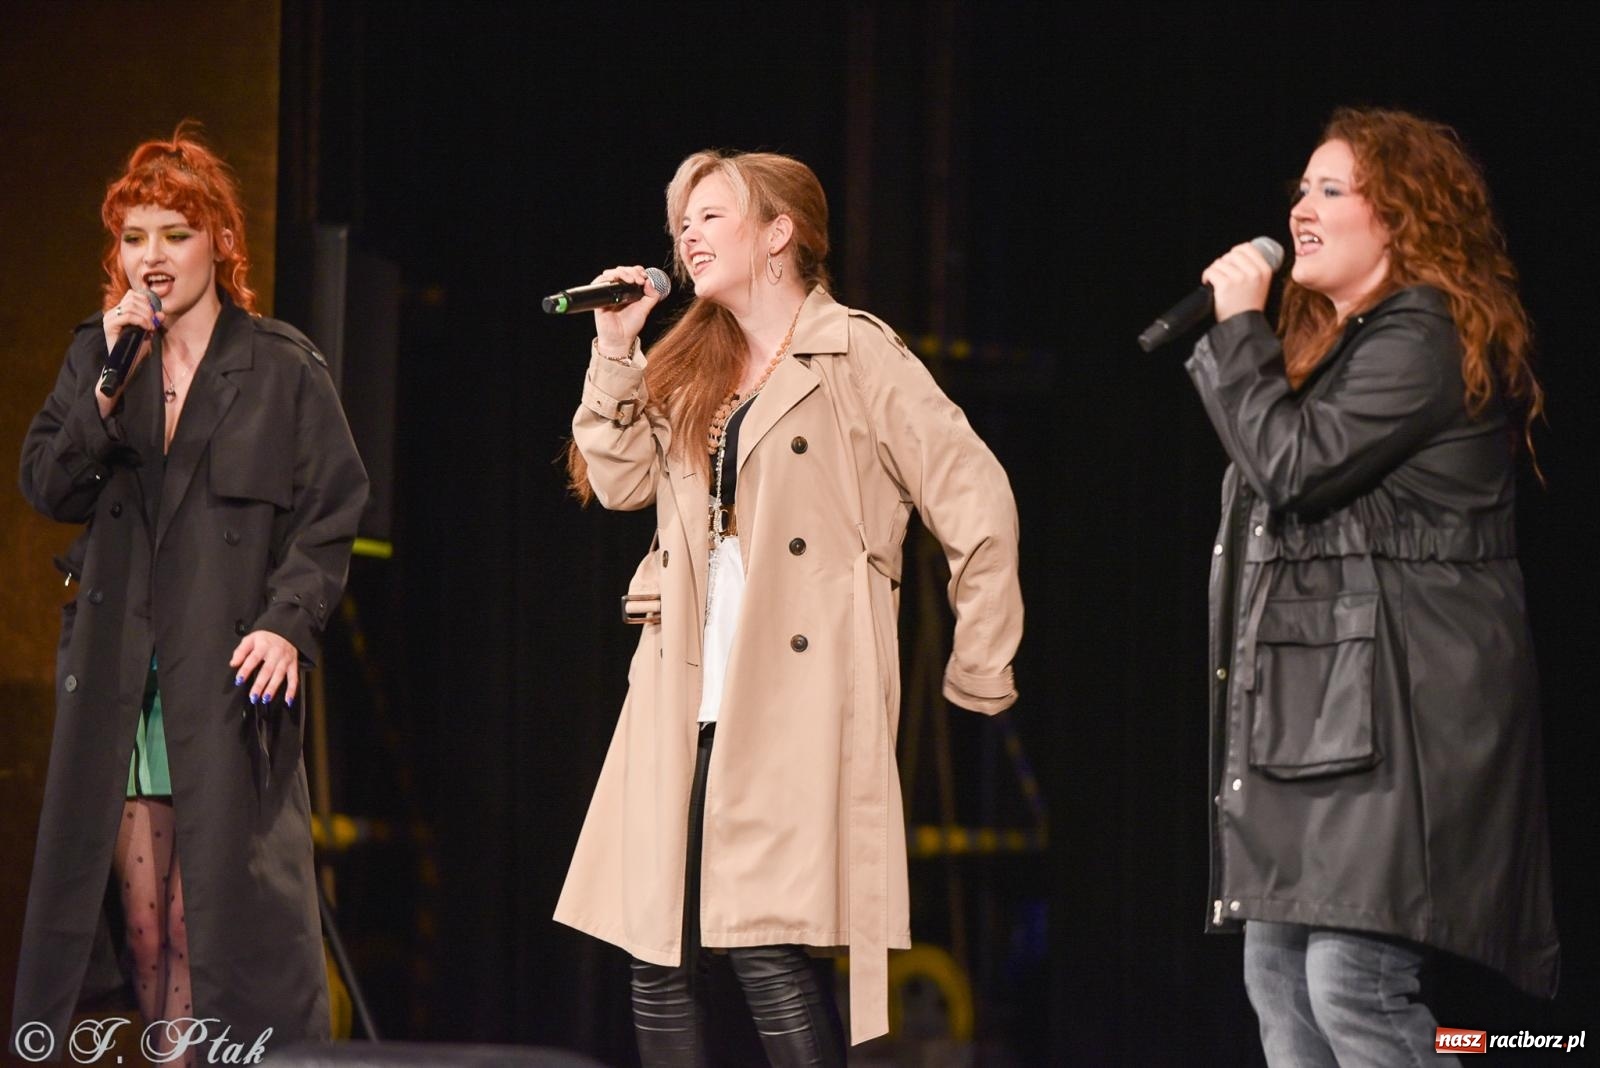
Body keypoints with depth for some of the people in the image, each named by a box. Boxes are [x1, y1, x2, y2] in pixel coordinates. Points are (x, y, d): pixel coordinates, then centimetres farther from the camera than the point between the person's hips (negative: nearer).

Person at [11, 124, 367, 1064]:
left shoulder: (284, 369, 4)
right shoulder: (98, 357, 15)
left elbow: (331, 513, 1)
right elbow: (48, 486, 5)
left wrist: (289, 625, -13)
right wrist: (109, 379, -8)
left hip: (229, 672, -4)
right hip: (119, 675, 4)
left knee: (234, 889, -9)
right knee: (140, 906, 0)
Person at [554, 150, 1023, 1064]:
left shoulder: (857, 356, -2)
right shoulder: (688, 366, 19)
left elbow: (978, 505, -5)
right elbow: (620, 481, 11)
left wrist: (979, 674, -4)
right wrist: (615, 349, 6)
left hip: (796, 702, -7)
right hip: (688, 699, 7)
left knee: (767, 946, -15)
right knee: (659, 962, 3)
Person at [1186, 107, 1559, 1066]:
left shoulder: (1423, 337, -10)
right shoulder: (1335, 342, 23)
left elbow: (1293, 464, -16)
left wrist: (1239, 325, -8)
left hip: (1394, 704, -11)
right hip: (1315, 699, 11)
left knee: (1353, 980, -18)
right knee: (1280, 974, 7)